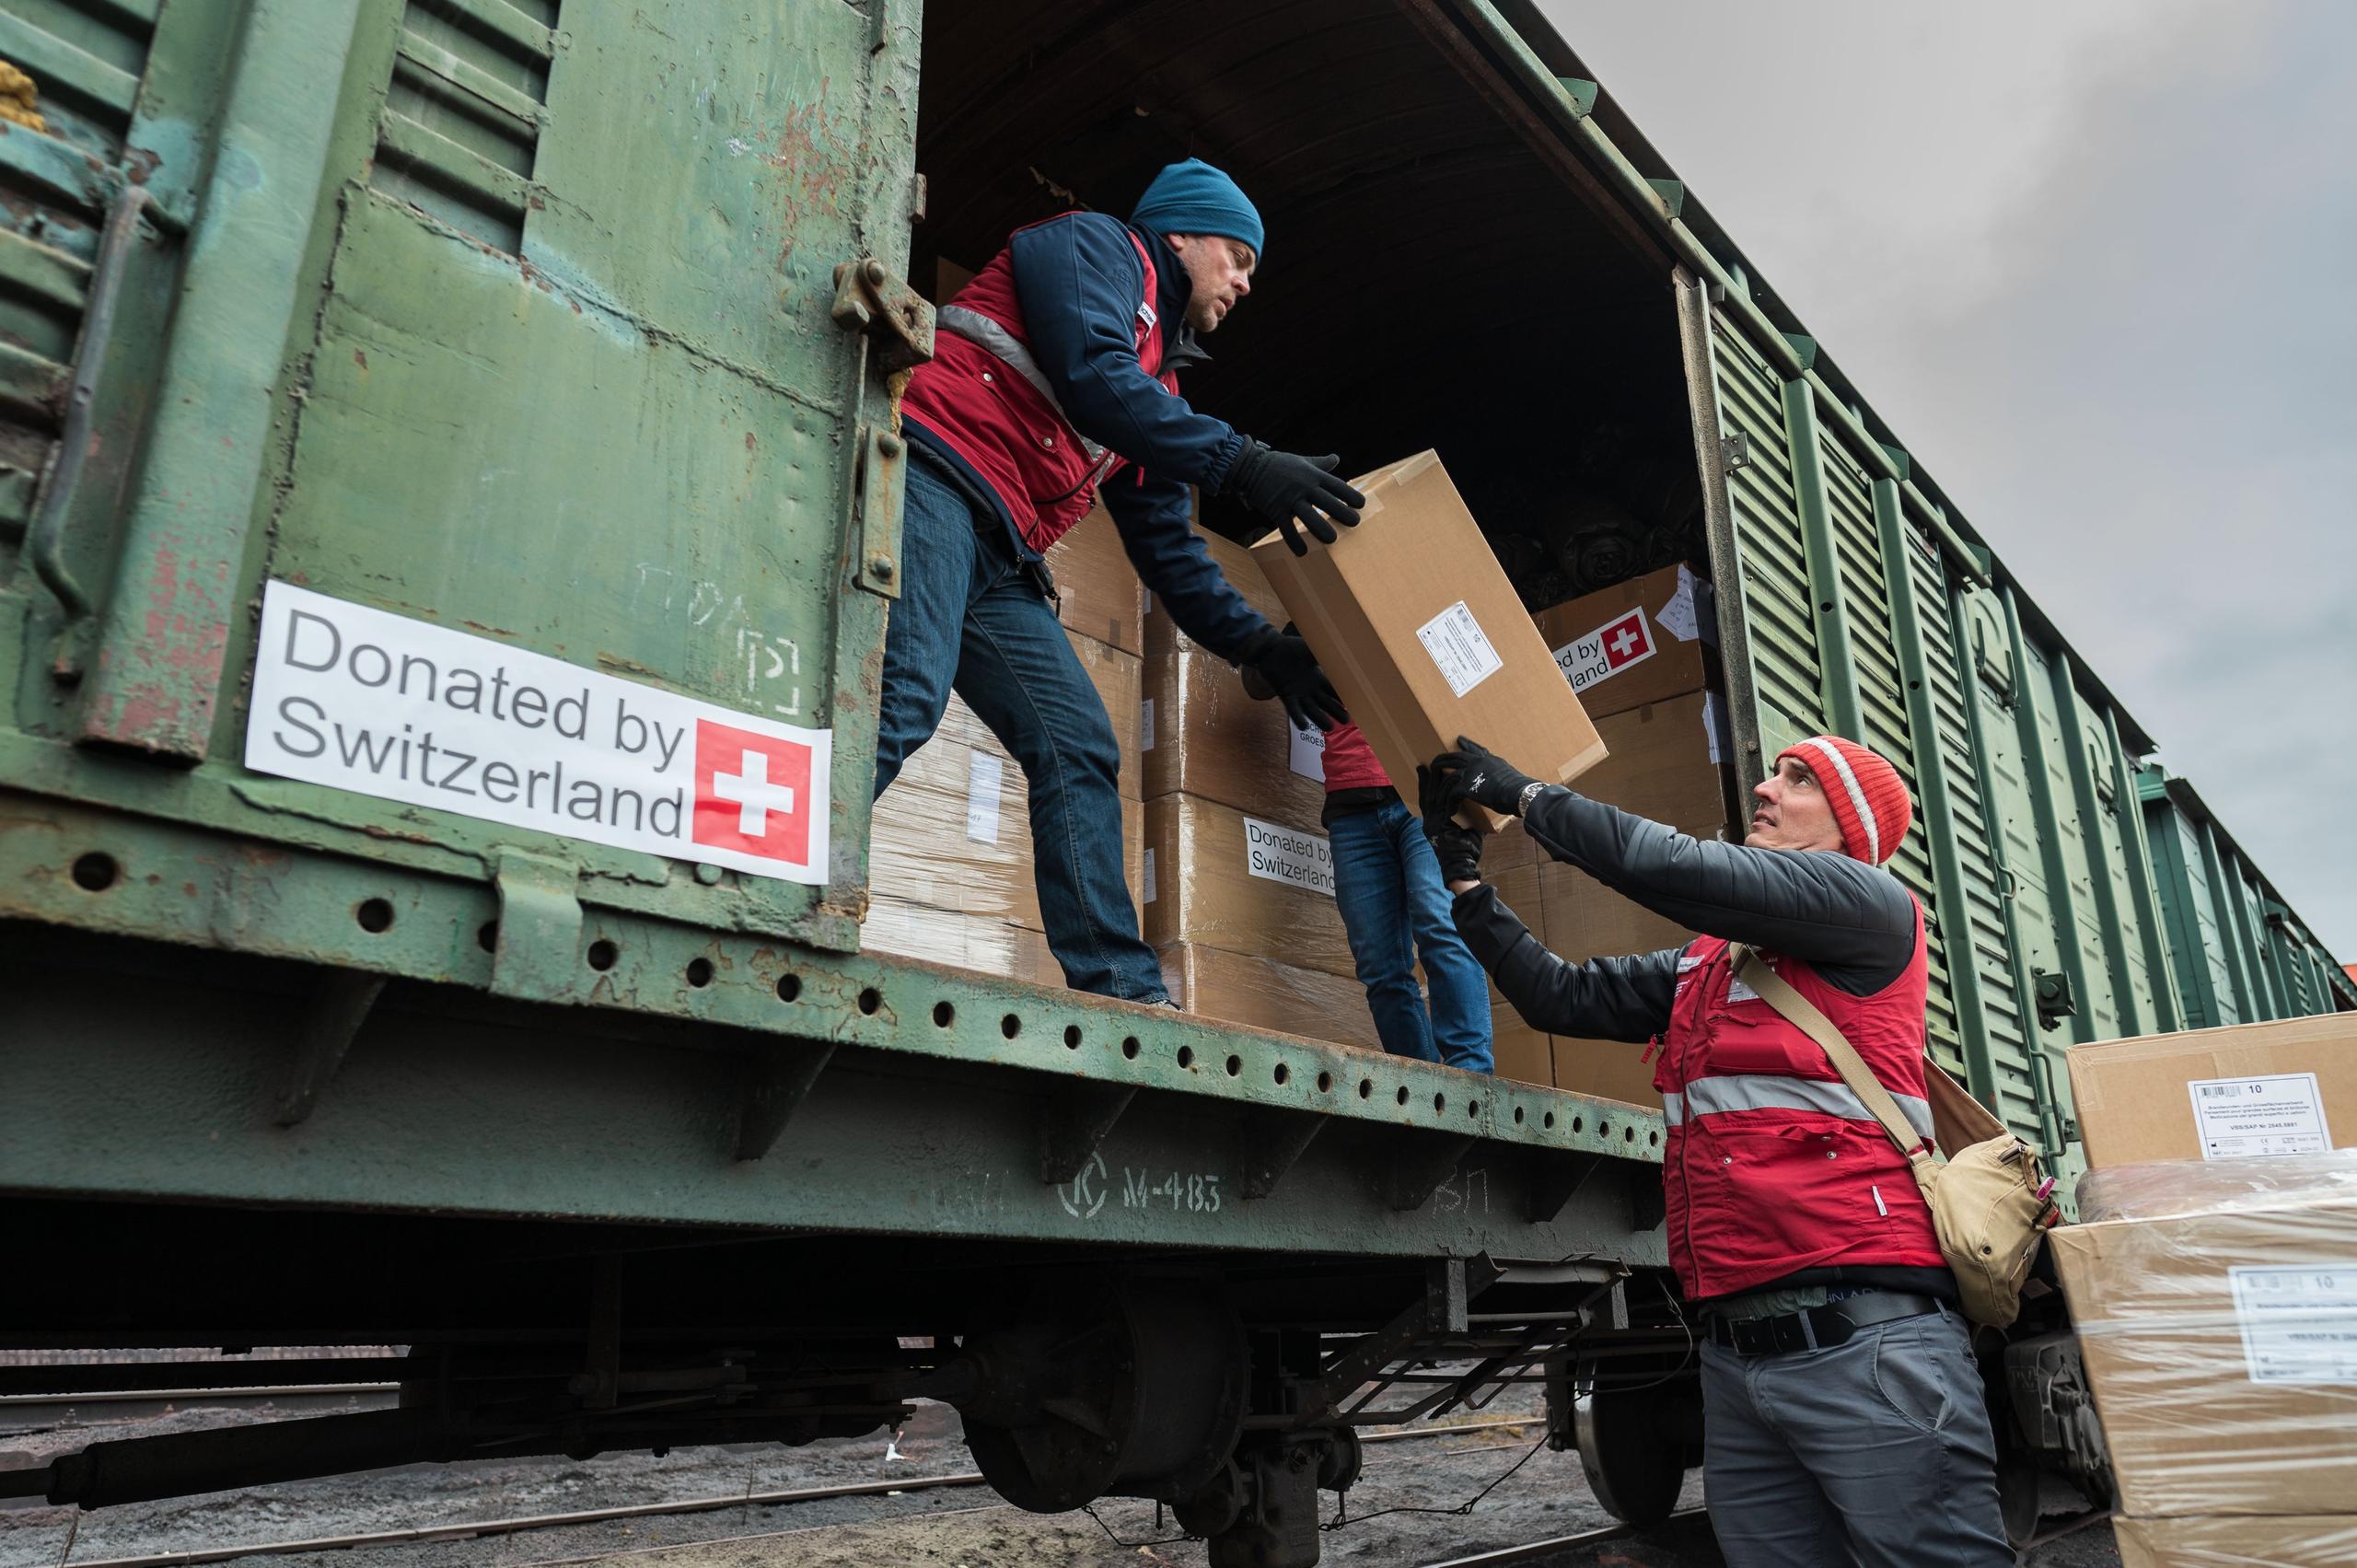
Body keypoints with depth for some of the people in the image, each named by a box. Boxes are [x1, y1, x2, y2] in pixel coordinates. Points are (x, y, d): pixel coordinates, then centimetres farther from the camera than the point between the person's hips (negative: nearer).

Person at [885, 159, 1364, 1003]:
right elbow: (1091, 375, -13)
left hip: (999, 558, 9)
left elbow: (1167, 545, 27)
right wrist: (1245, 463, -17)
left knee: (1080, 748, -1)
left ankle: (1123, 989, -3)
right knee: (904, 697, -29)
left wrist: (1261, 646, 20)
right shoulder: (1096, 244, 8)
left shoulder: (1156, 380, 30)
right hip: (929, 474, -9)